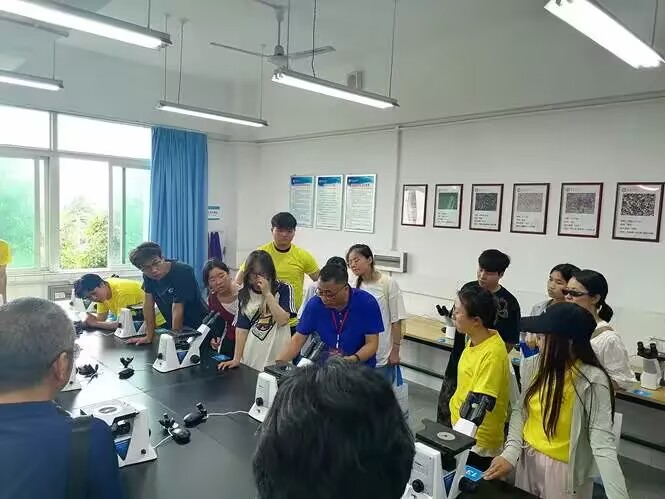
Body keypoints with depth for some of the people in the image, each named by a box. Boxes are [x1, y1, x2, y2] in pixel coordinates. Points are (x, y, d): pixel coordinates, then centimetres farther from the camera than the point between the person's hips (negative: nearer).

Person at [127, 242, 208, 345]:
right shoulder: (148, 275, -6)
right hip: (173, 327, 6)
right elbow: (148, 304, -2)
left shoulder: (183, 272, -26)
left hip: (197, 327, -5)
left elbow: (177, 310, -26)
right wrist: (149, 337, -1)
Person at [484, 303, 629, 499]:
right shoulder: (533, 365, -7)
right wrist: (510, 453, -12)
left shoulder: (592, 380, -23)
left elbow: (602, 441, -27)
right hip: (527, 460, 5)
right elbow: (520, 410, 0)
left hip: (564, 469, -5)